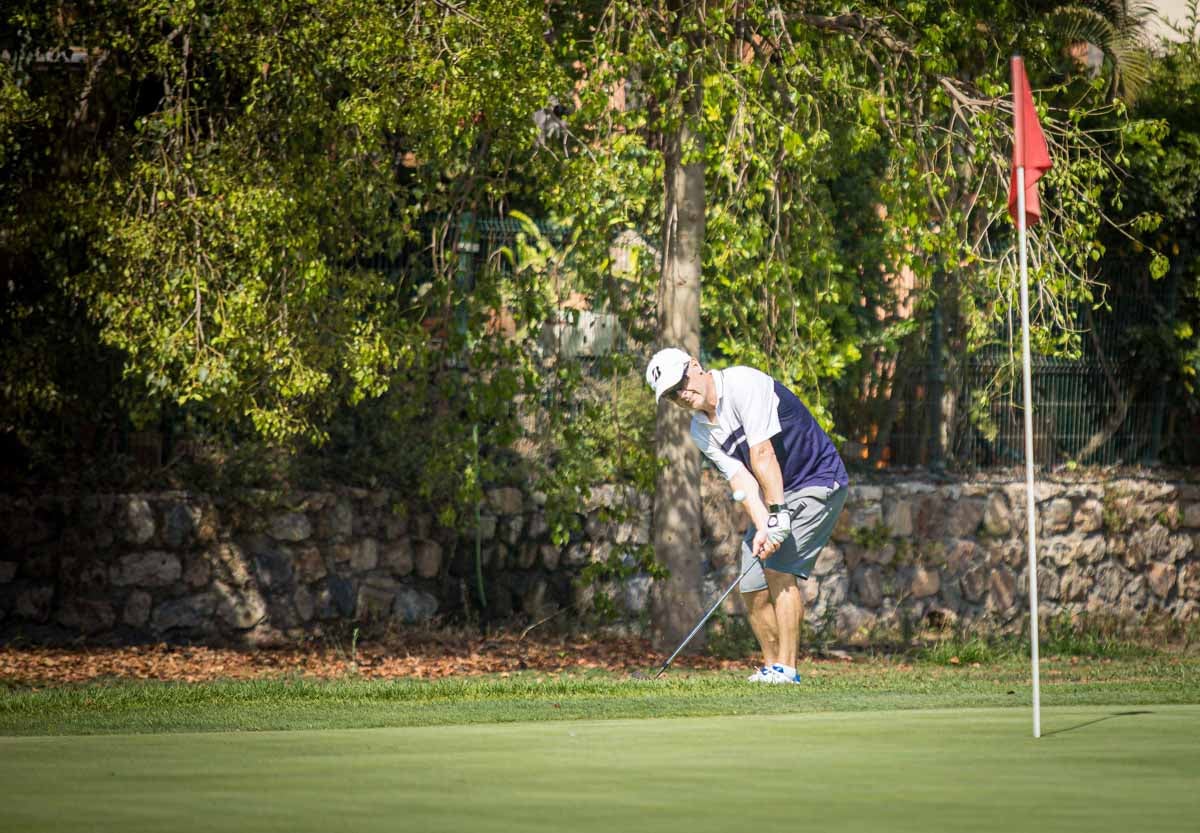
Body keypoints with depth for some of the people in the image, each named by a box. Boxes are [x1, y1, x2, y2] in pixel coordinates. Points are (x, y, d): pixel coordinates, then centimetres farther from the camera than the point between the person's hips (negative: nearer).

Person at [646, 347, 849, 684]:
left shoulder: (743, 384, -22)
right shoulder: (701, 432, 2)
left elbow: (762, 454, -26)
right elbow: (740, 478, -9)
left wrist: (778, 517, -28)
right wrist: (762, 526, -25)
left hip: (818, 482, -8)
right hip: (773, 497, 8)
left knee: (779, 568, -20)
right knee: (753, 587, 2)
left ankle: (786, 668, -17)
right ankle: (771, 667, 15)